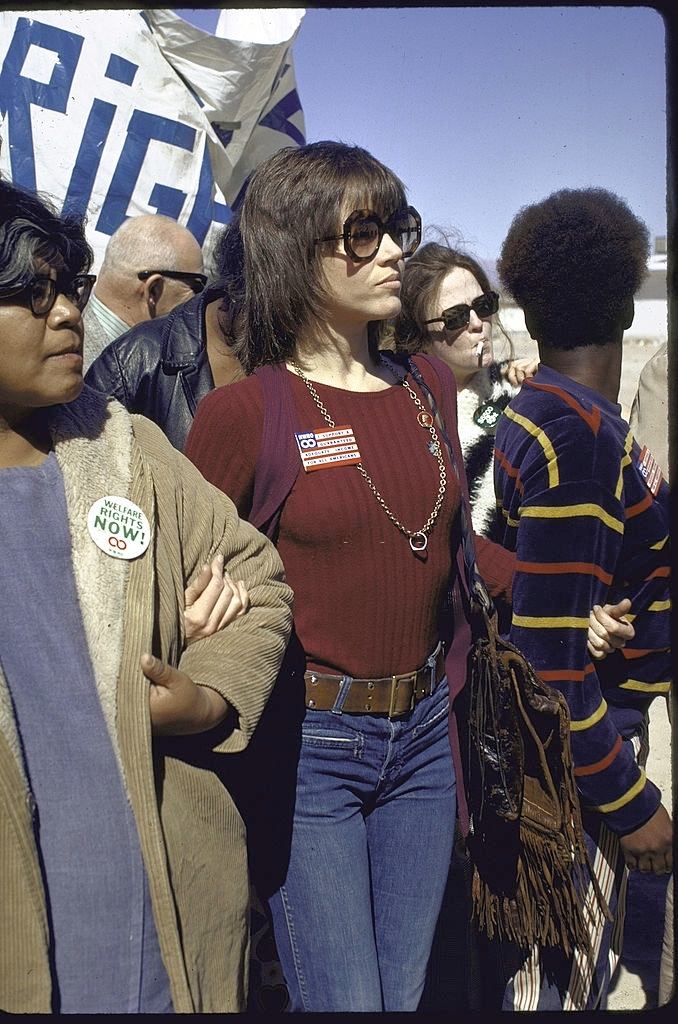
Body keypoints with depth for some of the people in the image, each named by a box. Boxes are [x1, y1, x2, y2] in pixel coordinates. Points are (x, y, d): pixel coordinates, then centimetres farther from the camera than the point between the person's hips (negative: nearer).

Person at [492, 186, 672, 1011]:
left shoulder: (533, 412, 5)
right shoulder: (582, 432, -24)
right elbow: (550, 649, -26)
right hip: (581, 756, -9)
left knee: (577, 962, 25)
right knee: (564, 982, 9)